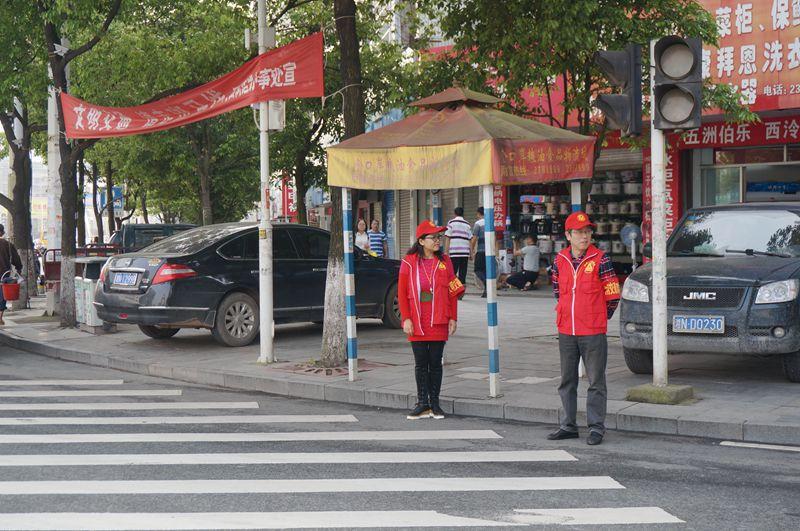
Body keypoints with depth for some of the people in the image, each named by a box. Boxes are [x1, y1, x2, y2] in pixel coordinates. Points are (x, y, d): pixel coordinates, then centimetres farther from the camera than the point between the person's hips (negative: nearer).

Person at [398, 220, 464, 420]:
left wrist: (453, 318, 1)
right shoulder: (409, 262, -2)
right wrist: (406, 319, -7)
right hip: (417, 323, -1)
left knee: (435, 362, 5)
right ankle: (423, 403, 11)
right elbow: (402, 292, 0)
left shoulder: (445, 261, 5)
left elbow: (453, 291, 6)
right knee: (421, 363, 4)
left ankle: (434, 403, 14)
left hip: (439, 322, 1)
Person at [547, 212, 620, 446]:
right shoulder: (559, 261, 5)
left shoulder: (600, 259, -6)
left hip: (593, 332, -4)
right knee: (567, 381, 12)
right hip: (566, 332, 4)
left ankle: (596, 427, 7)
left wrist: (598, 318, 7)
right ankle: (568, 426, 21)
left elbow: (613, 295, -2)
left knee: (596, 381, 1)